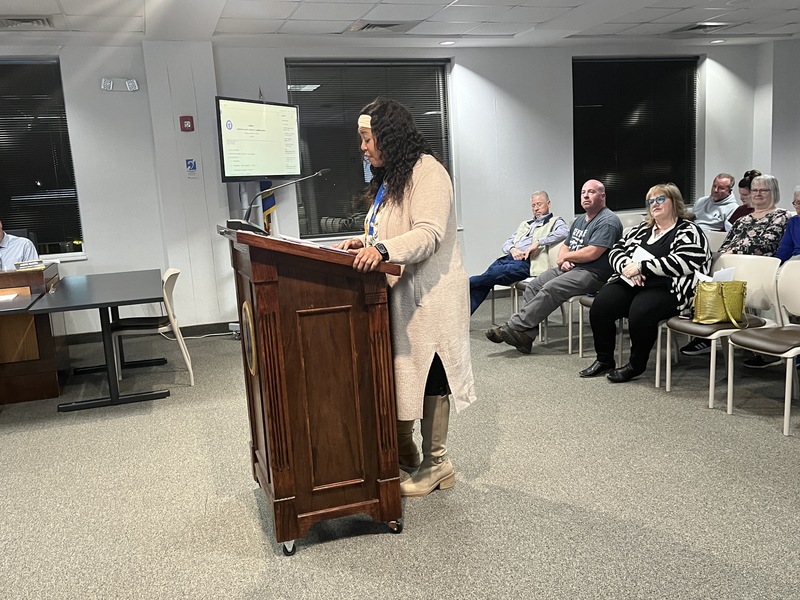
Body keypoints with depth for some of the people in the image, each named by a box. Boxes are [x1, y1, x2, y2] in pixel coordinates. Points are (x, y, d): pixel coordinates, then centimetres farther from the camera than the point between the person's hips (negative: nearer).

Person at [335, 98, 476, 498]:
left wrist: (383, 249, -37)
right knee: (400, 376, 9)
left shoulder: (427, 171, -11)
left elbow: (428, 234, -23)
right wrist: (366, 242, 10)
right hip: (398, 294, 9)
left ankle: (435, 463, 12)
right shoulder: (388, 179, 19)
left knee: (428, 377, -1)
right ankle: (408, 460, 19)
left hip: (428, 296, -9)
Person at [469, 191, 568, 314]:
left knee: (495, 274, -31)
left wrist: (538, 242, -16)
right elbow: (507, 243, 25)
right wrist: (512, 249, -1)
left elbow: (564, 232, -10)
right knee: (484, 280, -20)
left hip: (527, 262, -5)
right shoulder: (524, 224, 33)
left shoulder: (556, 222, 14)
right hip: (509, 257, 5)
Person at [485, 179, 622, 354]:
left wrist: (566, 256, -4)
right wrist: (564, 260, -2)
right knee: (532, 286, -8)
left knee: (550, 289, -28)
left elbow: (592, 253, -20)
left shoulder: (608, 221, -10)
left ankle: (513, 327, -24)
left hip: (592, 273, -9)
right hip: (569, 267, 10)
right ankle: (526, 335, -18)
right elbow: (565, 246, 22)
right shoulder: (580, 220, 22)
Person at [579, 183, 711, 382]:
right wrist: (628, 267, -5)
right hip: (629, 283, 6)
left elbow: (683, 262, -16)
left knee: (639, 313, -35)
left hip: (665, 289, -6)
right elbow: (616, 250, 18)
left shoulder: (689, 231, 1)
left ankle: (637, 365, -10)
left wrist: (641, 266, -15)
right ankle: (604, 360, -3)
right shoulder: (643, 229, 23)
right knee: (600, 306, -21)